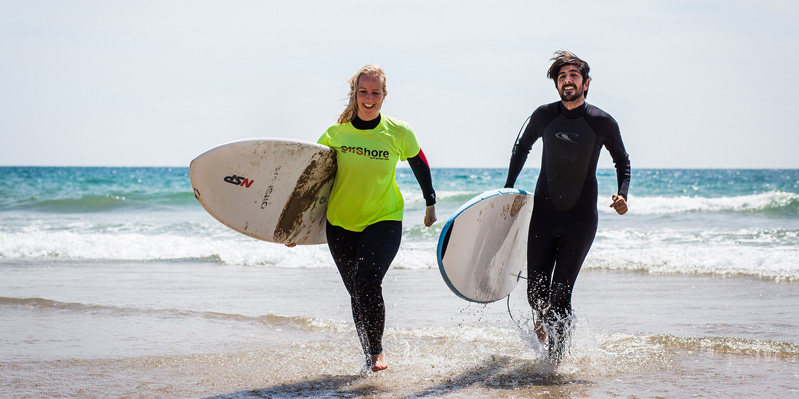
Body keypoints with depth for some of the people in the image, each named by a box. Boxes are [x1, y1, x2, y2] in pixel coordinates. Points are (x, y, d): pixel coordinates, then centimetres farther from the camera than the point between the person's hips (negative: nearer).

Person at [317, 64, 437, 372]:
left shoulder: (398, 133, -10)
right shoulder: (337, 132, -6)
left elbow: (419, 164, 9)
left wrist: (430, 203, 17)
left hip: (384, 220, -3)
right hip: (341, 223, 3)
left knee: (367, 282, -22)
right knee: (357, 293, 8)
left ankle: (377, 351, -3)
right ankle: (369, 357, 24)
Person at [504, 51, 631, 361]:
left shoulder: (602, 122, -5)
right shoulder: (544, 116, 0)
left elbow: (622, 161, 11)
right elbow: (522, 147, 20)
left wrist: (622, 194, -5)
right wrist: (509, 188, 14)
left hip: (580, 219, -2)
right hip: (543, 213, 2)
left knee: (560, 294, -11)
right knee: (536, 293, 3)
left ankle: (554, 362, 3)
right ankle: (541, 320, 39)